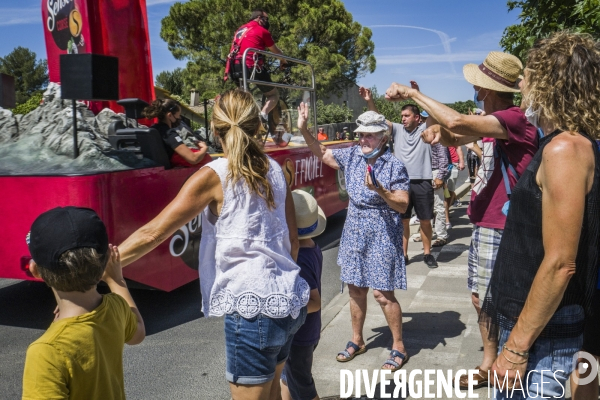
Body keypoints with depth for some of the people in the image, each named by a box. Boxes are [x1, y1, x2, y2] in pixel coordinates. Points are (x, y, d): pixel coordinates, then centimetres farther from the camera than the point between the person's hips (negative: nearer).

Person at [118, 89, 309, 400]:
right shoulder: (274, 169, 6)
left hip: (253, 308, -7)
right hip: (289, 300, 7)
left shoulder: (215, 175, -11)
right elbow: (292, 238, 10)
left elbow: (153, 234, -13)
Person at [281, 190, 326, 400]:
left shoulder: (299, 260, -30)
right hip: (307, 332, 9)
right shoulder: (313, 249, -3)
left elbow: (314, 302, -28)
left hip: (297, 337, -9)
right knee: (287, 379, 26)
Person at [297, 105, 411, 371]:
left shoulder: (395, 166, -13)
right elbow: (321, 154, 12)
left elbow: (402, 205, -14)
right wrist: (303, 129, 1)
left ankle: (399, 348, 17)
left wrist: (379, 190, -29)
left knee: (382, 292, -2)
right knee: (355, 289, 14)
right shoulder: (351, 156, 2)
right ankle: (357, 340, 33)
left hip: (383, 233, -5)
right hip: (354, 231, 6)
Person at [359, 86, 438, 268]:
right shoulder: (397, 130, 7)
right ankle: (403, 254, 21)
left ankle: (427, 253, 24)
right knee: (402, 220, 10)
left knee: (425, 221, 9)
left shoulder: (425, 129, 2)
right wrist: (370, 101, -18)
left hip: (422, 183, -2)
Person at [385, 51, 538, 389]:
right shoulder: (491, 120, 10)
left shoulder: (515, 118, -19)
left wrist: (414, 93, -21)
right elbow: (453, 138, 18)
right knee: (481, 299, 18)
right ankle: (490, 365, 34)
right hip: (484, 225, 10)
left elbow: (458, 122, -33)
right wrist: (437, 128, -6)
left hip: (501, 231, -10)